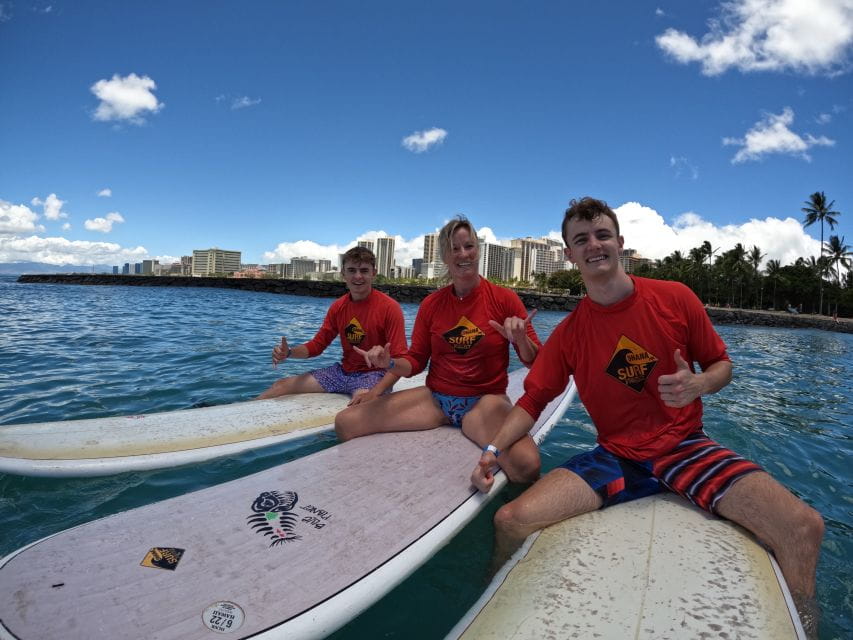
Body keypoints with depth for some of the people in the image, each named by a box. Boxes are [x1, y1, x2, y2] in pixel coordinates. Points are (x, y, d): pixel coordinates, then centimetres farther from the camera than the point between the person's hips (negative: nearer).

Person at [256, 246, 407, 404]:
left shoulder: (390, 308, -16)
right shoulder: (338, 306, 2)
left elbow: (399, 360, -19)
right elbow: (317, 344, 9)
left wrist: (374, 393, -33)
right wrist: (289, 352, -13)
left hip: (374, 374, -6)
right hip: (343, 370, 6)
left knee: (361, 401, -38)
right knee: (282, 385, 1)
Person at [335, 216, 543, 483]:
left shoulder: (505, 299, -3)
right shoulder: (431, 304, 5)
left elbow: (535, 362, -2)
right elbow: (415, 362, 9)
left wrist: (521, 340, -23)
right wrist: (389, 363, -12)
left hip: (486, 400, -2)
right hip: (435, 398, 3)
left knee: (527, 465, -35)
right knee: (346, 422, -13)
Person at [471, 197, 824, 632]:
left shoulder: (675, 298, -4)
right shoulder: (568, 333, -2)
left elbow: (721, 364, 6)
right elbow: (533, 399, 1)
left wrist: (698, 385, -18)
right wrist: (493, 449, -13)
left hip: (684, 447, 1)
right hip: (614, 457, 0)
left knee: (804, 527, -23)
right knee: (510, 521, -17)